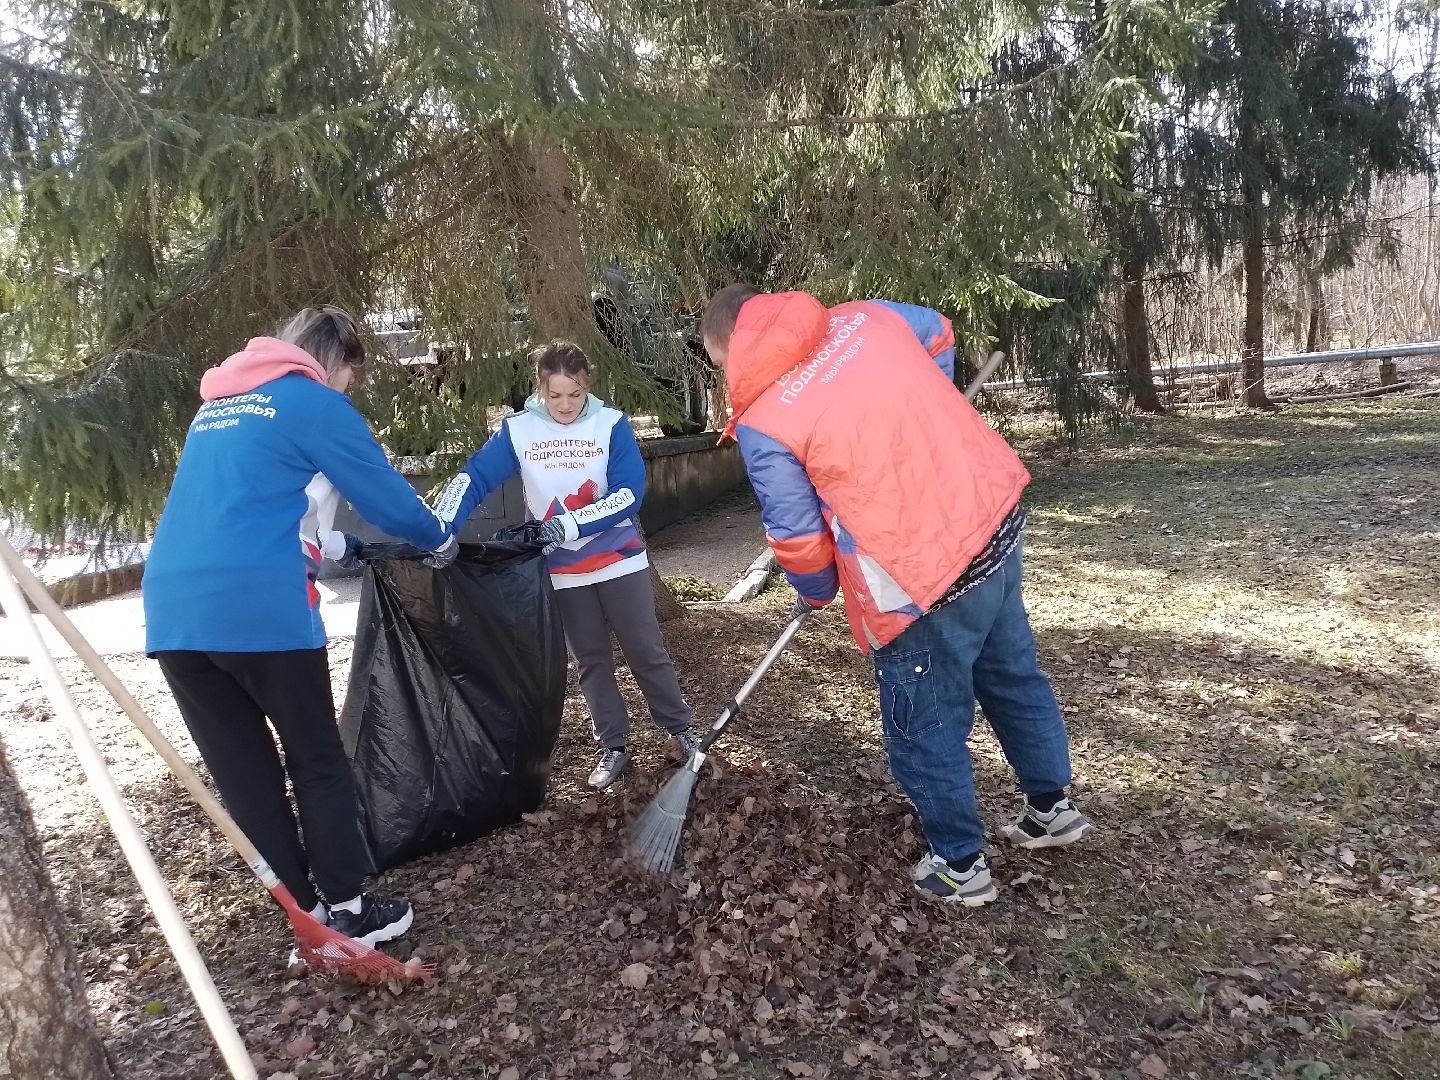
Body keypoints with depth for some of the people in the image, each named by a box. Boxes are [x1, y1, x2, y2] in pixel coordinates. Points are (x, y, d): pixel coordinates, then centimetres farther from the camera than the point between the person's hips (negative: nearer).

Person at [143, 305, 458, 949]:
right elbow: (386, 496, 2)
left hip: (171, 612, 7)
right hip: (259, 609, -7)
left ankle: (303, 914, 21)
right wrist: (439, 539, 21)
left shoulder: (217, 406, 25)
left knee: (242, 771, 12)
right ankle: (348, 911, 16)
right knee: (317, 762, 9)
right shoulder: (315, 402, 2)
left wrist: (334, 547, 45)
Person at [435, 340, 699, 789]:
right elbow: (472, 478, -11)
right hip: (564, 571, 2)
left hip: (620, 559, -2)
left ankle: (681, 730, 23)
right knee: (591, 661, 11)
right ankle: (613, 748, 23)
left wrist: (572, 522, -29)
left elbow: (629, 494, -17)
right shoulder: (517, 429, -5)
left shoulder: (612, 424, -10)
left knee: (647, 651, 6)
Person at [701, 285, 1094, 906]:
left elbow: (797, 540, -7)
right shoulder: (865, 317, 2)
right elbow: (938, 334, 24)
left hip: (922, 578, -8)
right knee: (1013, 674, 27)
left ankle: (960, 866, 32)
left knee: (925, 731, 14)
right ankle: (1052, 807, 47)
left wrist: (818, 593, 14)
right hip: (995, 517, 8)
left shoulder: (761, 424, -14)